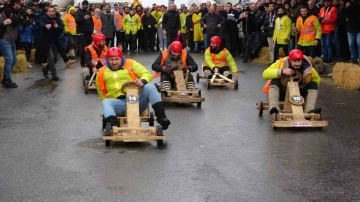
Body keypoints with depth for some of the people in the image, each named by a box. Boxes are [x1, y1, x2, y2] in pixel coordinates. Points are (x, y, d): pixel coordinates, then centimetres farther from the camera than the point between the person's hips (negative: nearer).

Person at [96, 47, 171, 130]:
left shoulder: (130, 64, 6)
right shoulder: (102, 72, 10)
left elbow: (147, 74, -1)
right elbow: (101, 92, 22)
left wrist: (142, 81, -22)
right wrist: (107, 102, 8)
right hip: (119, 103, 0)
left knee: (150, 87, -25)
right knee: (106, 102, -29)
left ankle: (161, 116, -30)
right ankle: (113, 125, -52)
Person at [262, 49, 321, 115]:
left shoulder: (307, 67, -15)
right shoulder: (281, 63, -20)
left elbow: (317, 79, 4)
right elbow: (265, 74, -30)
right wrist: (281, 72, -41)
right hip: (283, 93, -2)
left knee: (313, 84, -18)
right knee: (275, 81, -28)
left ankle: (310, 110, -31)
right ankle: (274, 107, -42)